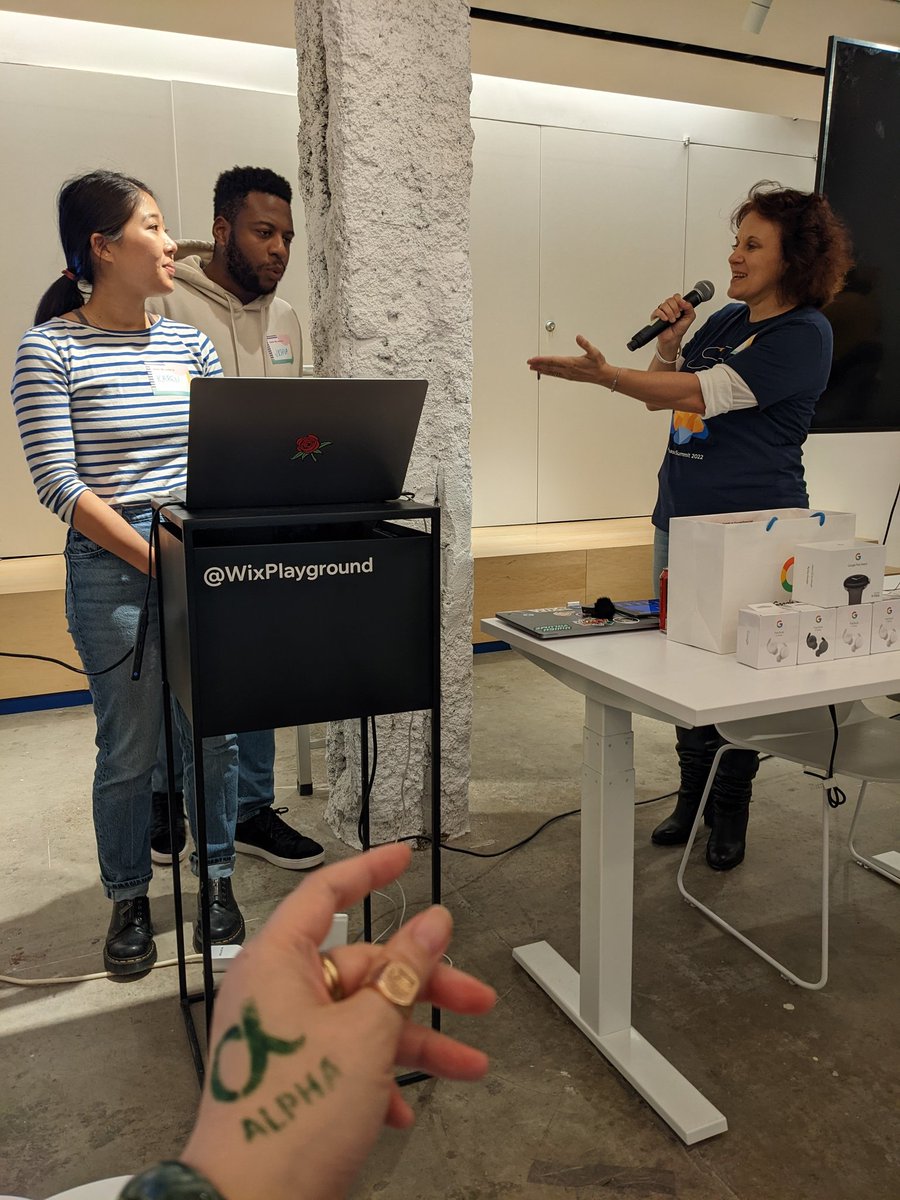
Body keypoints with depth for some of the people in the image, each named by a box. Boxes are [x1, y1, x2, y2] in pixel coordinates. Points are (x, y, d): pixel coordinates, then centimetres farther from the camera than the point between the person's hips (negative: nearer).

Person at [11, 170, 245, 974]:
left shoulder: (189, 345, 10)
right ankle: (129, 903, 28)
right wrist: (154, 558, -16)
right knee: (130, 751, 6)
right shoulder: (51, 349, -4)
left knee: (215, 735, 10)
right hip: (111, 572, -4)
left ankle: (218, 886, 30)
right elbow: (59, 484, -10)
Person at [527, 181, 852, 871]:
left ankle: (730, 813, 21)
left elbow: (705, 394, -22)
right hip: (680, 521, 7)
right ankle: (692, 796, 26)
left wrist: (604, 374, -26)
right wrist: (668, 343, -1)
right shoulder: (726, 321, 12)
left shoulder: (803, 335, -10)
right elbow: (663, 397, 17)